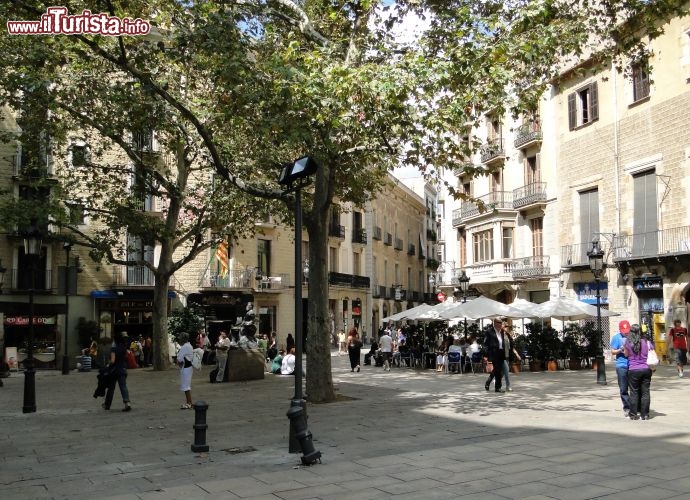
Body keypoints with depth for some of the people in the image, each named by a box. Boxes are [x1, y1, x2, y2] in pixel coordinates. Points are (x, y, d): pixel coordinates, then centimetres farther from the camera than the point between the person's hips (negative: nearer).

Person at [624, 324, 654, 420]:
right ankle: (645, 414, 10)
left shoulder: (627, 342, -3)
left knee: (634, 392, 5)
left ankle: (634, 414, 9)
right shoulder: (647, 342, 1)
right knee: (645, 392, 7)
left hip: (633, 370, -2)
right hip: (646, 369, 2)